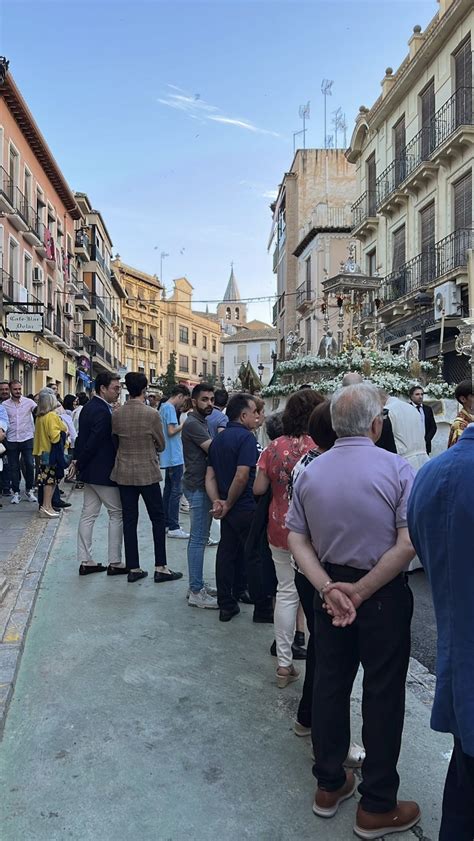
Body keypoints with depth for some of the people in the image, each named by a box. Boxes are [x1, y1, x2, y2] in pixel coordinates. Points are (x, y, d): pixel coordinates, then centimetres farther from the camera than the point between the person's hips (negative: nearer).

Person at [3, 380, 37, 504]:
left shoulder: (29, 402, -1)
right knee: (14, 467, 6)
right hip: (11, 441, 1)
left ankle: (29, 490, 13)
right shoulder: (4, 405, 2)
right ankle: (16, 493, 16)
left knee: (30, 465, -3)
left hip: (27, 439, -1)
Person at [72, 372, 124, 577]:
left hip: (90, 470, 10)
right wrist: (79, 464, -10)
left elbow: (82, 437, 12)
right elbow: (94, 442, -22)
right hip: (103, 472, -10)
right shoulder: (103, 411, -20)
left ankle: (85, 561, 17)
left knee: (88, 514, 11)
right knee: (117, 514, 2)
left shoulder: (88, 407, 11)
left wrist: (77, 461, 7)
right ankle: (115, 563, 7)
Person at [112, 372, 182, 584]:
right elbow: (161, 445, -2)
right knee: (158, 519, 7)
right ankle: (160, 568, 8)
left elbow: (115, 440, 9)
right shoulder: (152, 414, -13)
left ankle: (133, 569, 14)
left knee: (129, 520, 9)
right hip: (147, 473, -4)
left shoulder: (116, 414, -3)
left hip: (123, 473, 4)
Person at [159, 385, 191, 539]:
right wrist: (184, 423, -10)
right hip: (174, 456, -10)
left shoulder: (164, 407, 15)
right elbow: (171, 431, -21)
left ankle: (167, 522, 22)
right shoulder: (170, 408, -14)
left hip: (169, 456, 10)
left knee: (169, 488, 15)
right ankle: (173, 527, -4)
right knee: (176, 491, -7)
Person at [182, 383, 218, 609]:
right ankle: (196, 592, -2)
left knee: (199, 537, 14)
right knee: (199, 539, -7)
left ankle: (198, 585, 23)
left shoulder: (202, 421, 16)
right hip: (198, 487, -10)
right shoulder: (193, 423, -15)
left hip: (201, 485, 10)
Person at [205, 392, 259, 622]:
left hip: (228, 509, 8)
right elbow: (242, 476, -24)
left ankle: (227, 605, 18)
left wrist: (217, 502, -4)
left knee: (227, 553, 12)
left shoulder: (218, 439, 11)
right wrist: (228, 504, -13)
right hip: (246, 508, -7)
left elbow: (210, 476, 7)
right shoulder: (246, 437, -16)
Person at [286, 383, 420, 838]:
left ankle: (329, 786, 34)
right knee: (382, 695, 10)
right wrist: (360, 591, -17)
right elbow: (408, 544, -21)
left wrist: (329, 588, -10)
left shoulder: (310, 471, -2)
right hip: (385, 596, -4)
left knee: (330, 684, 17)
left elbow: (296, 539, -4)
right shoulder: (396, 469, -16)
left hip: (330, 590, 4)